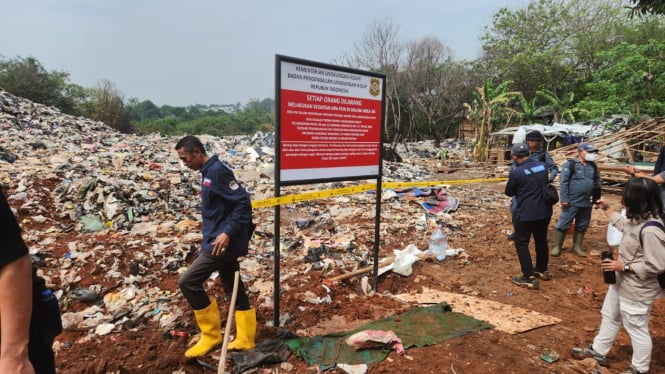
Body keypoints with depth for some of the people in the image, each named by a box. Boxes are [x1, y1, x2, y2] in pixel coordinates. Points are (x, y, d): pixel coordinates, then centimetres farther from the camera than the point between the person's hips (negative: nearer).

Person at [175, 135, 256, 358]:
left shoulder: (218, 171, -15)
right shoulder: (208, 172, 14)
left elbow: (243, 202, -21)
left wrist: (228, 233, -25)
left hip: (223, 242, -10)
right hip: (219, 242, 10)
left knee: (188, 282, -7)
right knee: (234, 289, 14)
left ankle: (211, 335, 7)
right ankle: (245, 340, 25)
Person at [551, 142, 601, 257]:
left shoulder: (593, 166, 10)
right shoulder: (570, 164, -8)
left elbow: (597, 183, 18)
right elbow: (563, 182, -11)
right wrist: (564, 199, -16)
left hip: (587, 203, 6)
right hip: (572, 202, -6)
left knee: (582, 226, 13)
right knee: (563, 224, -2)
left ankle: (577, 246, 26)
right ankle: (557, 246, 8)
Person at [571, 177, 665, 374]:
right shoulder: (638, 219, -3)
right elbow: (623, 224, 22)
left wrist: (623, 266, -24)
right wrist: (606, 208, 28)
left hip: (636, 290, -10)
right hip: (622, 283, 10)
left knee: (636, 329, 11)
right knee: (609, 317, 25)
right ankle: (598, 351, 44)